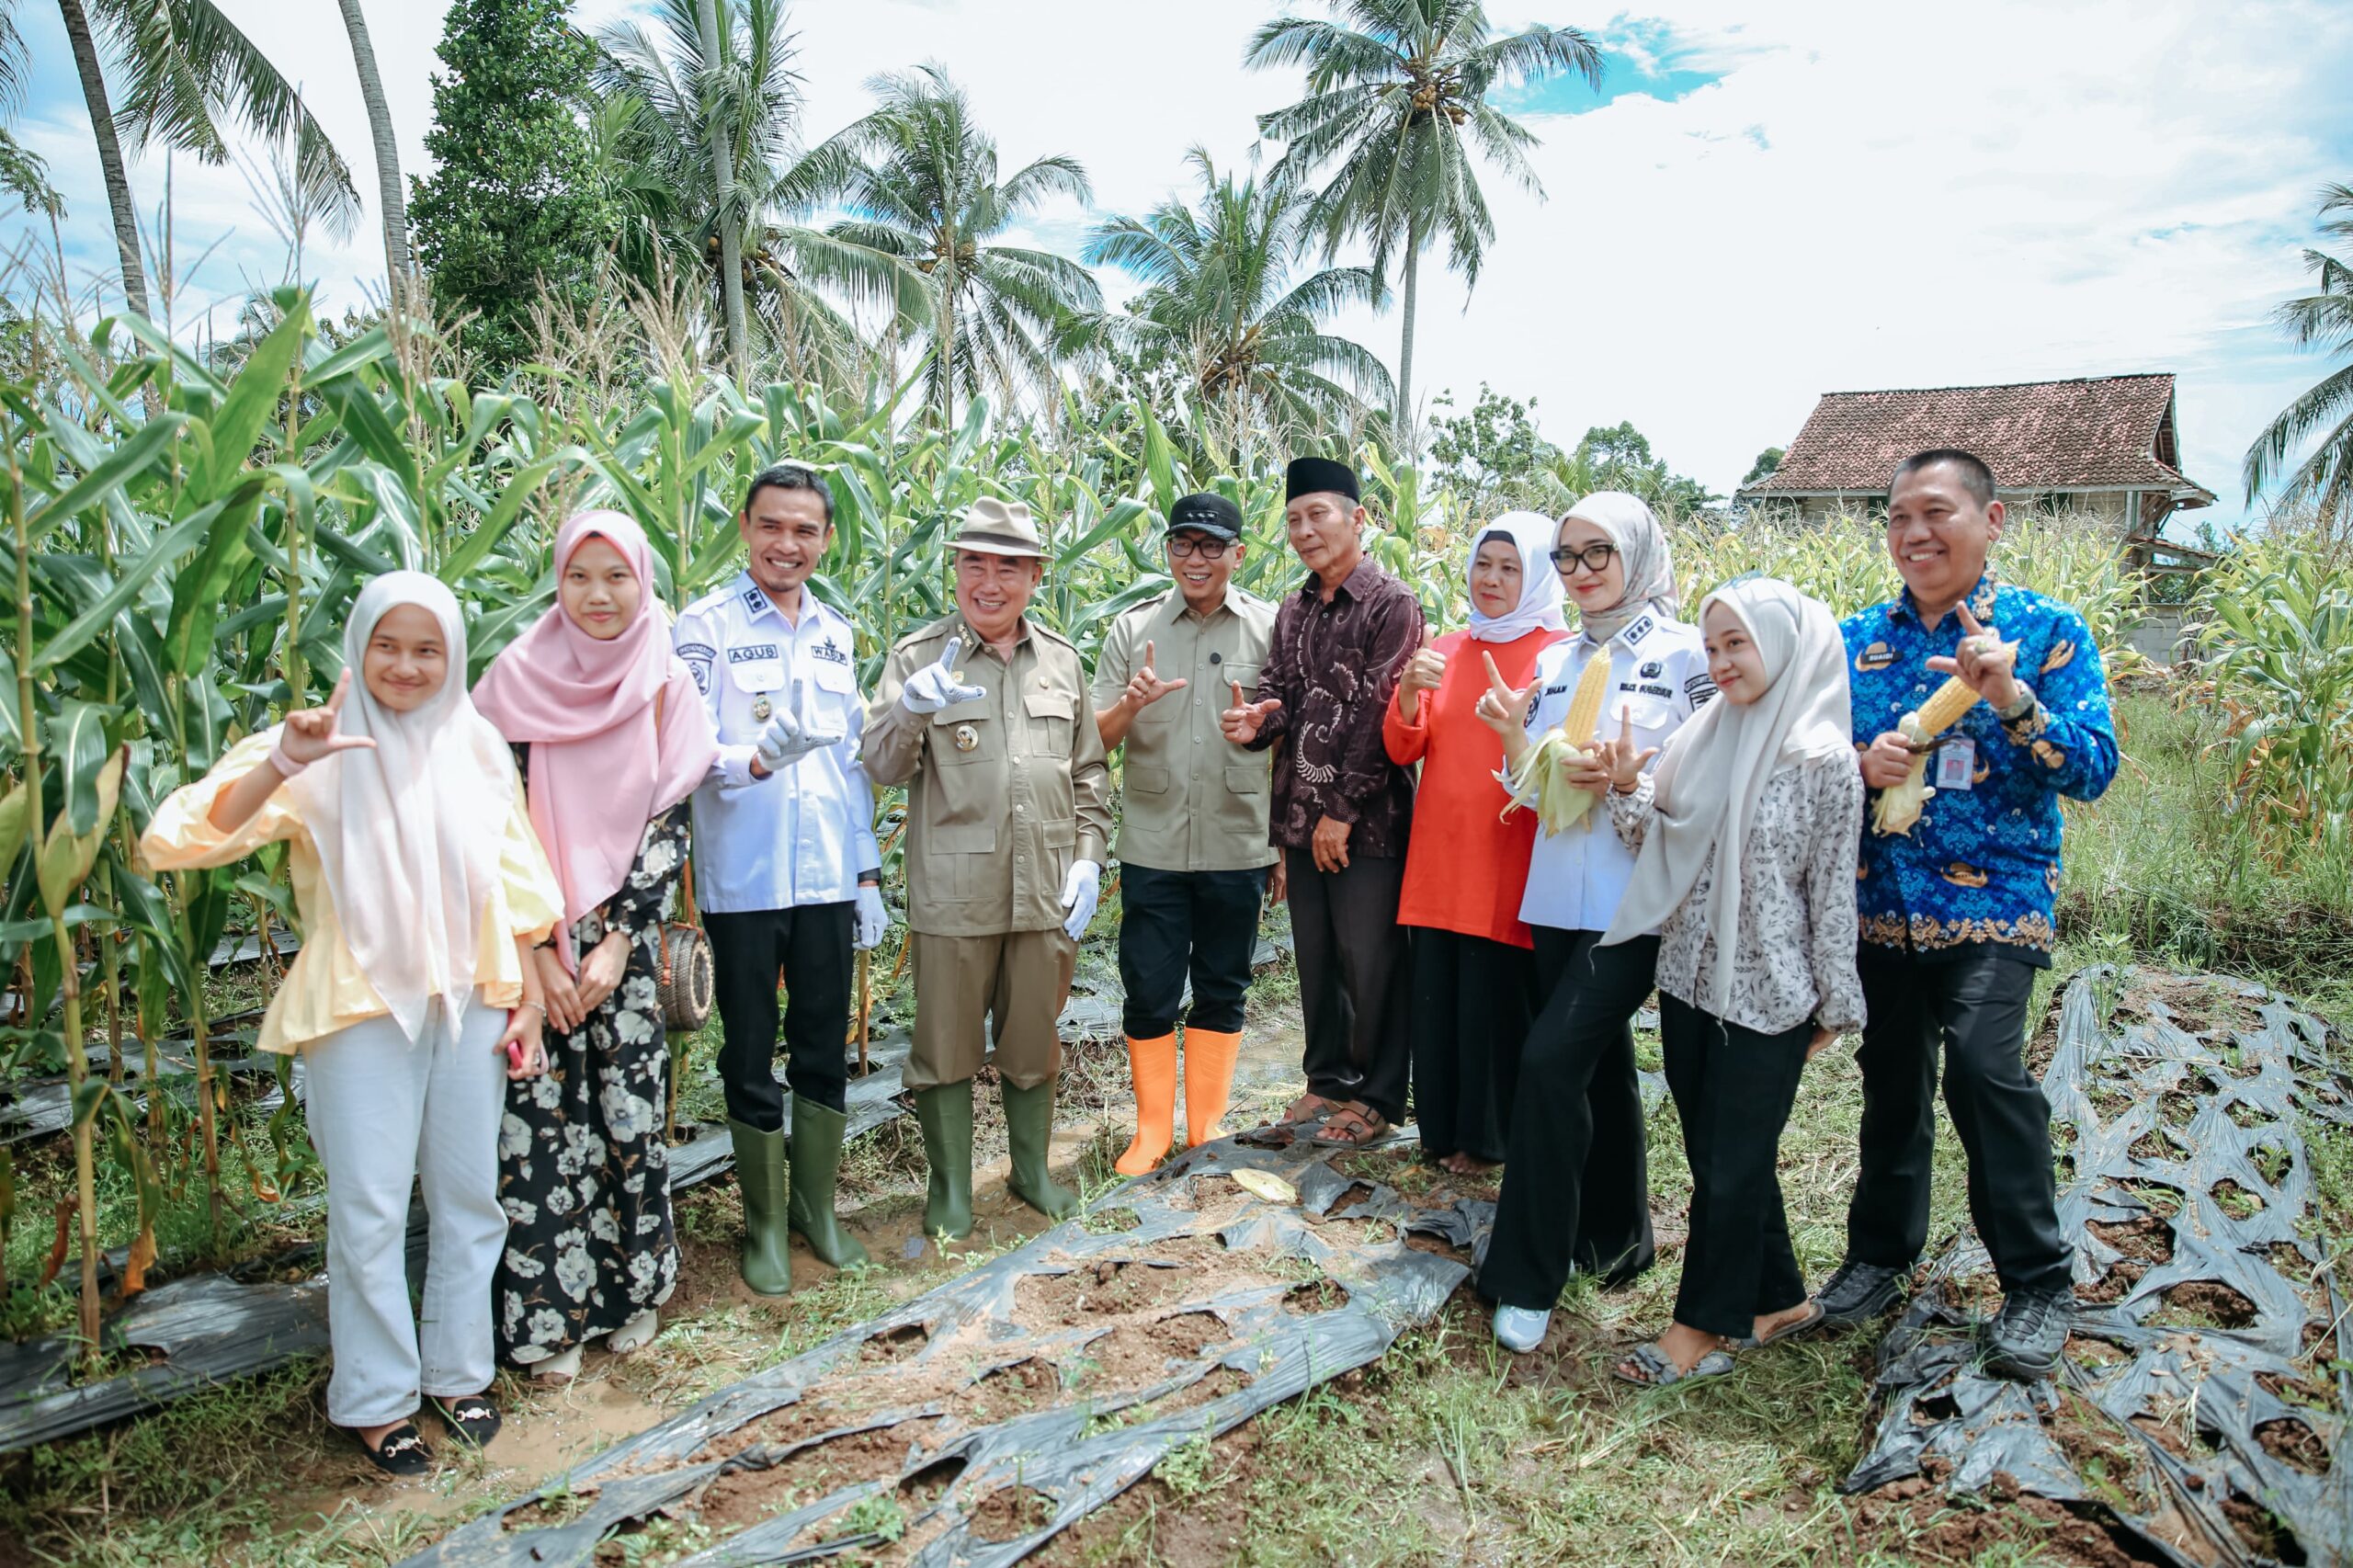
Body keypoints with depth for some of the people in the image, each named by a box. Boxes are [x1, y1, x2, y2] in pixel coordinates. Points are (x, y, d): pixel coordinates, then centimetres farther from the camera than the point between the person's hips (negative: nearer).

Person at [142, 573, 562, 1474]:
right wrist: (281, 764, -33)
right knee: (369, 1211, 3)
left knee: (469, 1196, 11)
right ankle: (376, 1400, 21)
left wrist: (527, 996, 7)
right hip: (361, 1009, -3)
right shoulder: (322, 754, -7)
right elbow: (190, 836, -19)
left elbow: (514, 884, 8)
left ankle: (457, 1370, 29)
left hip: (468, 1002, 3)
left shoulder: (475, 748, 4)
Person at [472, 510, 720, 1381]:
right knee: (539, 1119, 1)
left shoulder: (666, 687, 1)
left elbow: (670, 822, -1)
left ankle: (634, 1289, 24)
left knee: (631, 1110, 5)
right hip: (533, 942, -1)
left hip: (624, 938, 1)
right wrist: (536, 950, -9)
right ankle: (549, 1313, 17)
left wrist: (617, 943, -7)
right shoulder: (517, 679, -4)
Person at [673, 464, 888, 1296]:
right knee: (751, 1058, 8)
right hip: (743, 880, -4)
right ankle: (765, 1227, 23)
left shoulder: (836, 633, 12)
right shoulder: (707, 625, -4)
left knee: (824, 1050, 12)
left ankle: (817, 1207, 29)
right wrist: (755, 759, -33)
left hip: (828, 877, 4)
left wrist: (868, 870, 14)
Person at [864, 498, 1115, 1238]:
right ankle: (950, 1187, 27)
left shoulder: (1062, 662, 10)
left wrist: (1088, 858, 4)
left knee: (1034, 1042, 16)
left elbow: (1090, 775, 15)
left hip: (1047, 892, 3)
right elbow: (882, 767, -10)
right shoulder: (918, 657, -1)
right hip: (952, 893, -3)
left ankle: (1032, 1169, 36)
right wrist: (911, 707, -30)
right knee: (946, 1046, 8)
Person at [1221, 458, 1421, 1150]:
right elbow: (1279, 692, 11)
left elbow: (1379, 713, -14)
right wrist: (1254, 721, -14)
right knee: (1315, 955, 14)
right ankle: (1328, 1078, 30)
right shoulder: (1293, 611, 13)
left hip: (1366, 819, -6)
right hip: (1303, 814, 7)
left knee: (1370, 958, 1)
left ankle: (1377, 1096, 16)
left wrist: (1343, 808, -16)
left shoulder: (1391, 605, -8)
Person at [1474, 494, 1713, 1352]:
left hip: (1638, 898, -6)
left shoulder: (1684, 653, -3)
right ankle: (1616, 1237, 32)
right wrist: (1512, 733, -5)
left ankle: (1528, 1276, -3)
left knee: (1552, 1057, -15)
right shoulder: (1555, 662, 14)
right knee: (1599, 1061, 15)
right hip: (1560, 897, 6)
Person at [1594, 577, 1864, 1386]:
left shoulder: (1824, 762, -11)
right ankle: (1778, 1298, 34)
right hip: (1688, 978, 6)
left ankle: (1709, 1323, 21)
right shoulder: (1702, 738, 4)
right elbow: (1658, 843, 9)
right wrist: (1627, 788, -9)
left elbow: (1833, 891, -8)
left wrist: (1835, 1005, -3)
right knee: (1716, 1153, 15)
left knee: (1732, 1164, 5)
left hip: (1768, 994, -6)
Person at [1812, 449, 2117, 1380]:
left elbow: (2093, 770, -9)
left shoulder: (2046, 629, -2)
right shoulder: (1858, 639, 8)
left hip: (1992, 902, -4)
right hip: (1879, 904, 4)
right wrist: (1859, 764, -12)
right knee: (1891, 1080, 13)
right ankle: (1882, 1251, 31)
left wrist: (2010, 699, -25)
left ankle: (2038, 1283, 2)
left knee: (1985, 1067, -17)